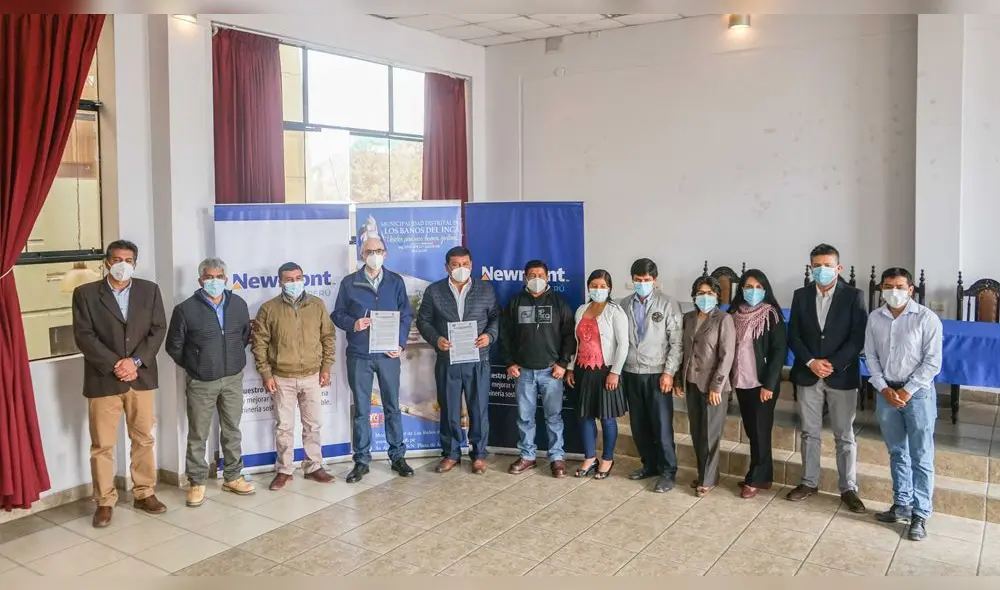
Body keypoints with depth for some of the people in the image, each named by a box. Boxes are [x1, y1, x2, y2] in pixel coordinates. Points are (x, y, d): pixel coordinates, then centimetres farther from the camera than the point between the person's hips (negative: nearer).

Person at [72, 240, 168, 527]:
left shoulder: (150, 290, 6)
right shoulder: (85, 293, 0)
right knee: (102, 445, 4)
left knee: (143, 439, 10)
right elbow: (84, 336, -7)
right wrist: (115, 365, -15)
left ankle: (144, 493, 22)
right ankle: (105, 502, 15)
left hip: (141, 377, 2)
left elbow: (158, 329, 0)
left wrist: (135, 361, -12)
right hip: (103, 379, -2)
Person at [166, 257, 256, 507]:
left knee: (232, 430, 13)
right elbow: (174, 346, -1)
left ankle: (232, 477, 26)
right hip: (201, 383, -3)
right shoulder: (186, 309, -10)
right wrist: (193, 367, 5)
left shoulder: (238, 304, 1)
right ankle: (197, 483, 18)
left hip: (233, 379, 3)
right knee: (198, 435, 6)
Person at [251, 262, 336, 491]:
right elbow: (258, 343, -2)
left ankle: (313, 467, 23)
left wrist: (326, 368, 2)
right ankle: (284, 470, 19)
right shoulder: (269, 308, -4)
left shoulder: (317, 305, 1)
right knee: (283, 426, 7)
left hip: (312, 376, 2)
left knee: (313, 424, 10)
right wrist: (265, 373, -6)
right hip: (282, 378, -2)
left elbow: (328, 337, 6)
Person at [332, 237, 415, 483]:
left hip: (388, 353, 1)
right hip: (359, 355, -1)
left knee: (392, 406, 8)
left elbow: (406, 315, 6)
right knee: (361, 409, 6)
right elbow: (337, 314, 5)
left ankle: (397, 456, 20)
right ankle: (361, 460, 15)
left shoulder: (396, 282, 6)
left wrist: (400, 344, -5)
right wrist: (353, 324, -16)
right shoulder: (349, 283, 3)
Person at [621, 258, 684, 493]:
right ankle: (650, 465, 26)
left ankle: (668, 472, 9)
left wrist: (668, 372, -12)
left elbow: (677, 342, -6)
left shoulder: (668, 304, -4)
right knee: (639, 425, 11)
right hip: (631, 373, 4)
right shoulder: (624, 305, 6)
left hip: (657, 373, -4)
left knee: (662, 426, -2)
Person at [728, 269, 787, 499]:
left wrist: (769, 384, -15)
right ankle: (763, 476, 23)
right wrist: (729, 377, 5)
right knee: (751, 430, 11)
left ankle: (755, 479, 13)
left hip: (762, 383, -5)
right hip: (741, 382, 5)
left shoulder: (771, 314, -8)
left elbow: (779, 351, -11)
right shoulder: (735, 313, 6)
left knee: (760, 431, 3)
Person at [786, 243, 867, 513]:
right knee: (809, 433, 11)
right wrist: (811, 362, -11)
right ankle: (809, 482, 23)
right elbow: (793, 335, 2)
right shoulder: (801, 295, 5)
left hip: (842, 376, -2)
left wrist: (833, 364, -16)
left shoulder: (853, 296, -3)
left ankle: (848, 488, 16)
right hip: (807, 374, 3)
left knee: (845, 436, 5)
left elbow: (858, 338, -8)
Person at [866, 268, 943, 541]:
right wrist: (884, 388, -6)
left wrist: (907, 390, -13)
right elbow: (871, 357, 5)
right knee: (897, 454, 14)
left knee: (921, 458, 1)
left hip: (918, 393, -4)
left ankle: (920, 515, 9)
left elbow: (933, 361, -10)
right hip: (886, 392, 4)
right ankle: (902, 506, 25)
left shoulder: (926, 318, -9)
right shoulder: (875, 318, 2)